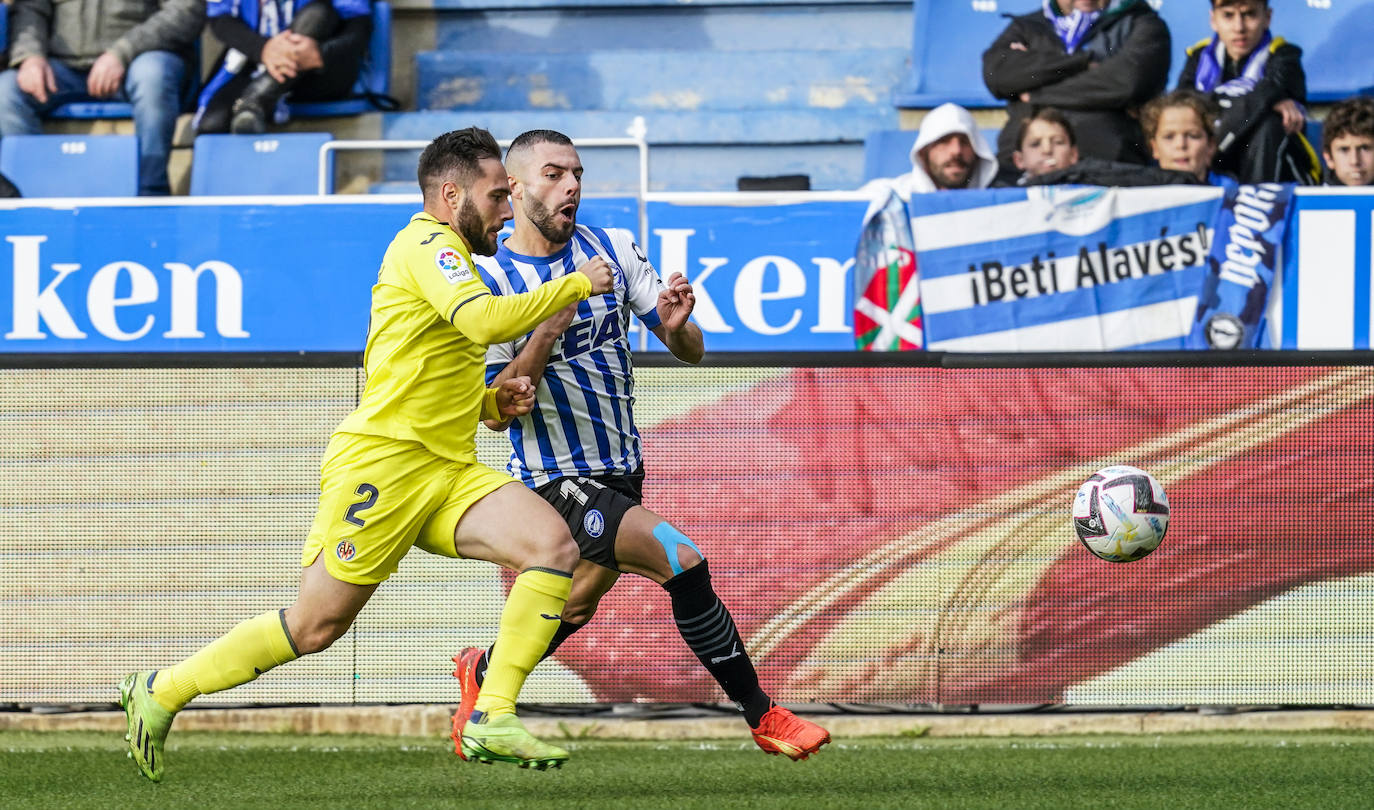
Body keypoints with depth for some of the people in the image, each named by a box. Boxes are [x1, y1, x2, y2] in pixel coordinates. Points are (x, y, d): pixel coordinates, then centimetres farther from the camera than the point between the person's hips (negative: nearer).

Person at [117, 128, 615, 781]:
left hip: (448, 472, 9)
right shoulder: (426, 244, -6)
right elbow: (485, 320, -25)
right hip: (382, 460, -9)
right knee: (315, 624, -6)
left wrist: (492, 402, 14)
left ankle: (491, 721, -16)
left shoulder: (445, 259, 25)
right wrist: (574, 286, -13)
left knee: (554, 544, -14)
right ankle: (160, 694, 13)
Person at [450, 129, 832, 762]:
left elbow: (690, 352, 3)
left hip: (621, 468, 6)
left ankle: (482, 673, 48)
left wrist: (677, 324, -22)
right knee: (682, 560, -24)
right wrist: (552, 323, -26)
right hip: (555, 479, -6)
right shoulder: (489, 279, -10)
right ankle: (762, 716, -14)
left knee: (573, 608, 20)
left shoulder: (614, 249, 3)